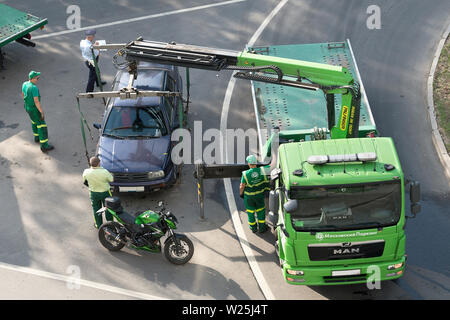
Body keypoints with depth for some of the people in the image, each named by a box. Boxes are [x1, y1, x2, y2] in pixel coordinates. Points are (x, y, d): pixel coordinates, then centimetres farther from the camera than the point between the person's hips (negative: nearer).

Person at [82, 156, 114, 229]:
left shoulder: (86, 172, -22)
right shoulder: (104, 172, -32)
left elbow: (84, 181, -2)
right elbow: (111, 179, -14)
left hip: (93, 193, 2)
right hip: (105, 192, -2)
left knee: (96, 209, 23)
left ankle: (98, 225, 39)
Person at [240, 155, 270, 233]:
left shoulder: (245, 174, -24)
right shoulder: (262, 170, -21)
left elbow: (242, 186, -13)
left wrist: (241, 193, 4)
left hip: (249, 196, -1)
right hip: (259, 194, 1)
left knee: (250, 211, 18)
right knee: (260, 210, 19)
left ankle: (253, 227, 35)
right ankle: (261, 227, 30)